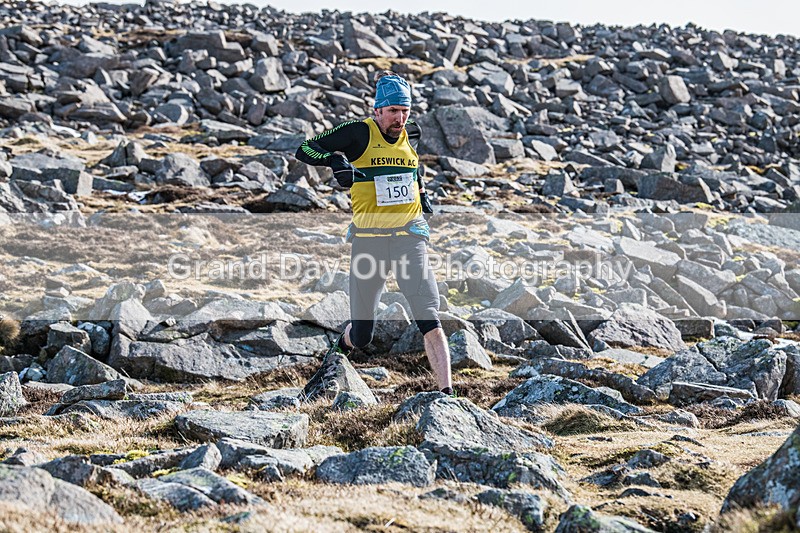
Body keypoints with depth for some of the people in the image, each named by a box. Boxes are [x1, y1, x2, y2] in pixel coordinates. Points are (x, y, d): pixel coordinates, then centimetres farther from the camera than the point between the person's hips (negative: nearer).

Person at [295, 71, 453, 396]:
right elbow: (305, 150, -8)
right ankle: (340, 349, 42)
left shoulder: (412, 135, 8)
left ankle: (446, 391, -12)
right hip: (369, 238, -2)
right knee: (361, 335, 6)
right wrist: (334, 159, -26)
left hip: (410, 235, 2)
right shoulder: (360, 133, -5)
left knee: (429, 321, -12)